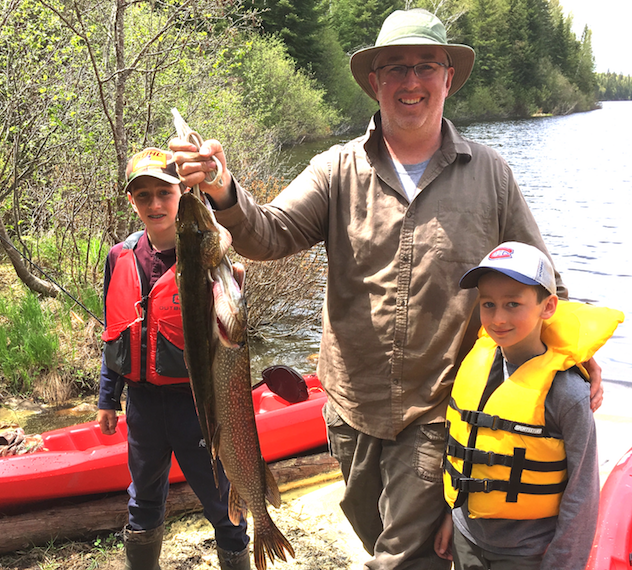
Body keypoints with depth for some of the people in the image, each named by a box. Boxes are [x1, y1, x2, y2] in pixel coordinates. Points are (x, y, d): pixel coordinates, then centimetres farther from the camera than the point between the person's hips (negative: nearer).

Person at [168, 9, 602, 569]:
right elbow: (272, 233, -14)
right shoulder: (339, 170, -2)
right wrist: (224, 194, -34)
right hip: (353, 407, 3)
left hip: (438, 415, -2)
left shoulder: (489, 173, 0)